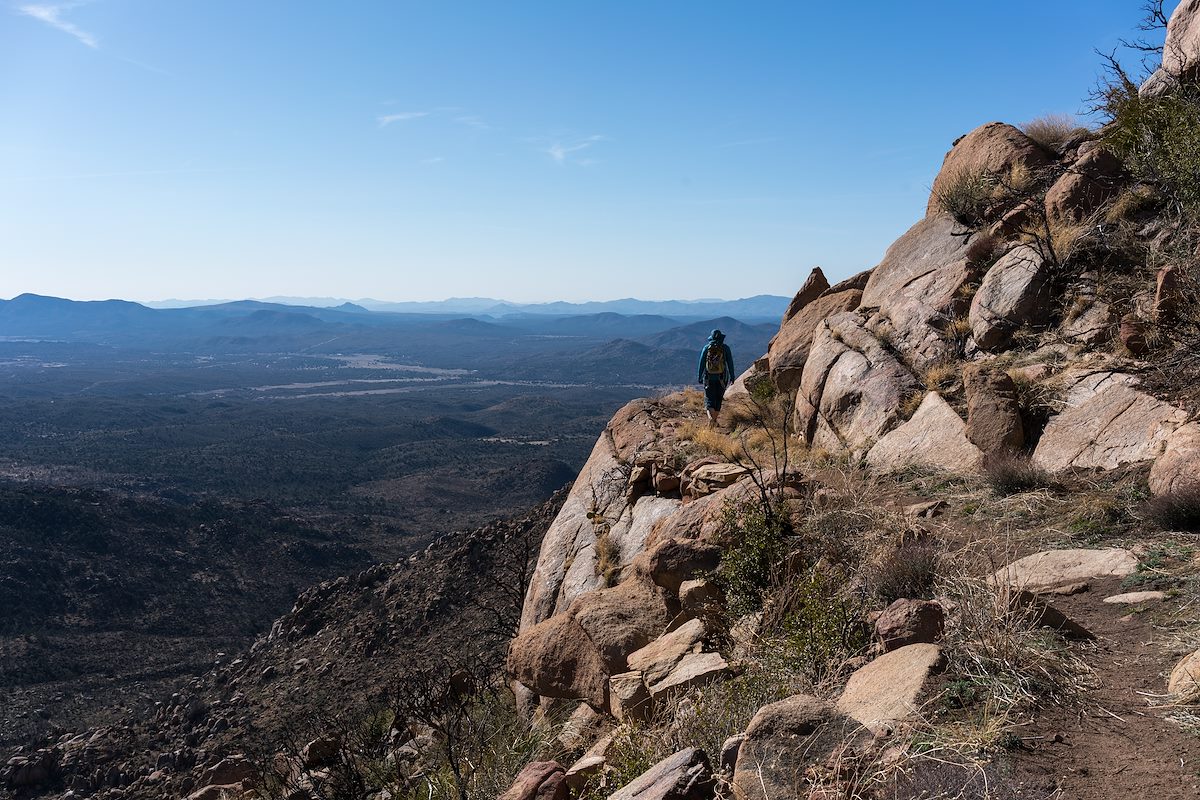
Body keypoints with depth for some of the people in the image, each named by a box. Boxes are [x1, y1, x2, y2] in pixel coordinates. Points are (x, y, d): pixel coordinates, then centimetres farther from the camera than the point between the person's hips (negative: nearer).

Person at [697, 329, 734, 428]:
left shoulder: (706, 348, 1)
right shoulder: (725, 348, -1)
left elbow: (701, 364, 3)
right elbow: (730, 363, 0)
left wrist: (699, 377, 9)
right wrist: (732, 377, 6)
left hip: (708, 378, 0)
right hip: (721, 378, 0)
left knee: (709, 400, 2)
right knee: (718, 399, 14)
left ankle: (711, 418, -22)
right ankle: (714, 421, 19)